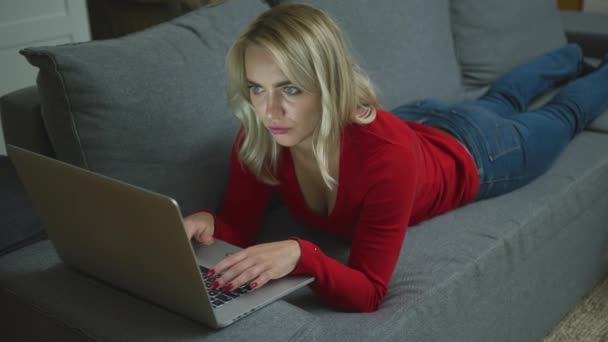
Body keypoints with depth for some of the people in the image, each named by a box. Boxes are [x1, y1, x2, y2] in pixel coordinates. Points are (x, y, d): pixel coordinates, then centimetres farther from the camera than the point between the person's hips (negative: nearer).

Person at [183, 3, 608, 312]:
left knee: (563, 116, 30)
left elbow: (368, 293, -47)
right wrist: (207, 224, -47)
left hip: (469, 152, -5)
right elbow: (240, 229, -25)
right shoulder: (257, 138, -36)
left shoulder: (386, 152, -51)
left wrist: (298, 255, -65)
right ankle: (571, 56, 70)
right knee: (501, 101, 38)